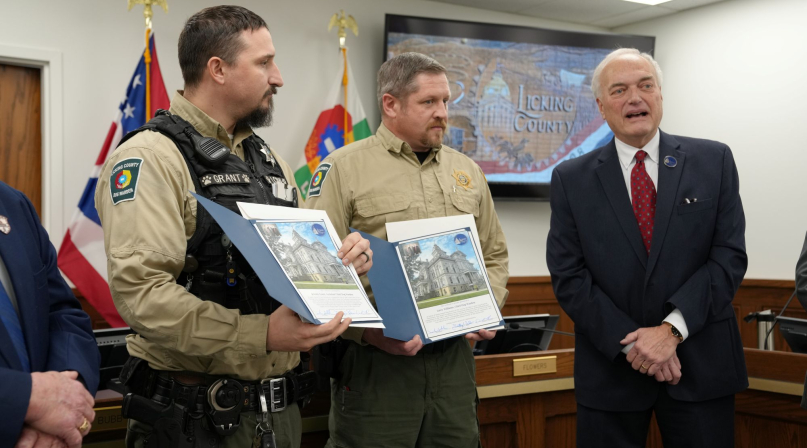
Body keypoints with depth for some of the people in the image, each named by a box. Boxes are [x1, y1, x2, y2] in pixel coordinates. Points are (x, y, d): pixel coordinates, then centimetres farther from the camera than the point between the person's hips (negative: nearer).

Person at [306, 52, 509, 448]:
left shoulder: (466, 171, 14)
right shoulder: (343, 168, -3)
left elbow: (494, 256, 21)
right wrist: (368, 330, -17)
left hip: (453, 356, 5)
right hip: (375, 361, -4)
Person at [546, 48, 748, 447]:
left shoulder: (714, 161, 2)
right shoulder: (572, 179, 1)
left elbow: (730, 255, -4)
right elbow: (568, 276, -4)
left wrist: (672, 328, -15)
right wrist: (631, 343, -13)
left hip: (702, 366, 0)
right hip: (611, 369, 0)